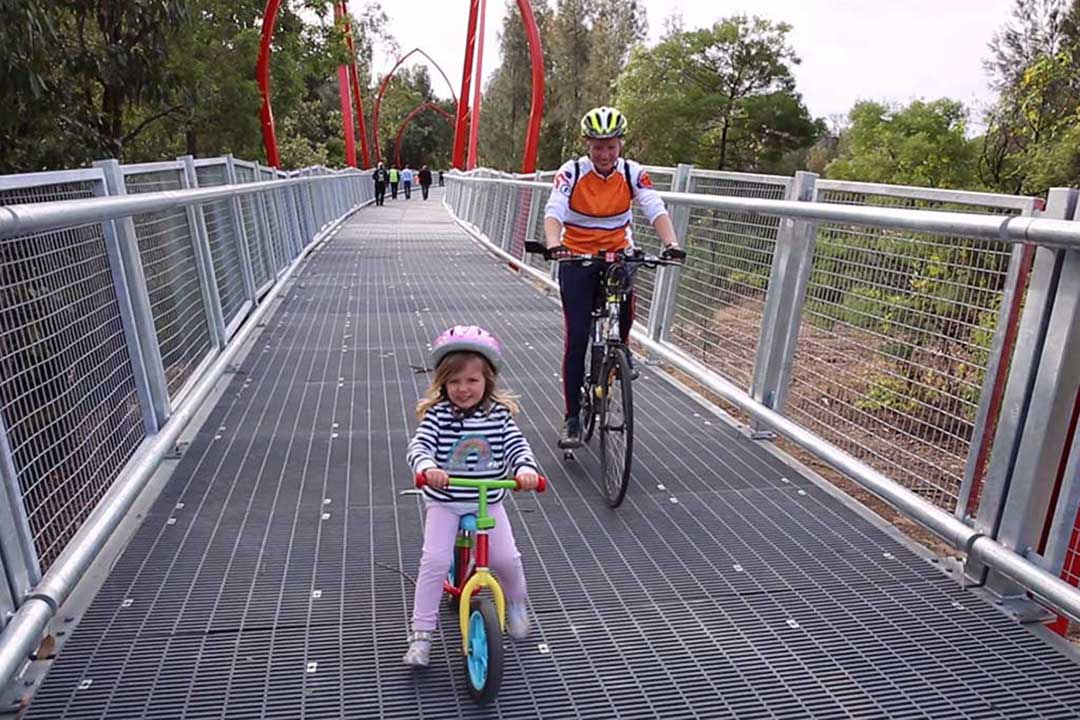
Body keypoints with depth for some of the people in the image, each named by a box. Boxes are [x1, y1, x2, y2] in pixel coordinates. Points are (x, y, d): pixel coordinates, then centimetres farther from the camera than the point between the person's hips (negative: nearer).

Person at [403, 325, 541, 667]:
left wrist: (525, 469, -34)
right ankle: (421, 634, 6)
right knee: (435, 561, -12)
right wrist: (427, 467, -44)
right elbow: (419, 446, -21)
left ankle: (516, 603, 30)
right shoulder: (437, 414, -11)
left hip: (488, 502, 1)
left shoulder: (499, 414, -7)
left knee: (506, 558, -4)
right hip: (444, 502, -1)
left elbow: (518, 446, -12)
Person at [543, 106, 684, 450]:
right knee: (577, 338, -7)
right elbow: (553, 211, -26)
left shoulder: (633, 173, -8)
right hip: (577, 258, -2)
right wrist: (553, 244, -46)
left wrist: (671, 244, -38)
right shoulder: (571, 172, -13)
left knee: (624, 314, -20)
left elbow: (656, 210, -19)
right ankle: (572, 418, 2)